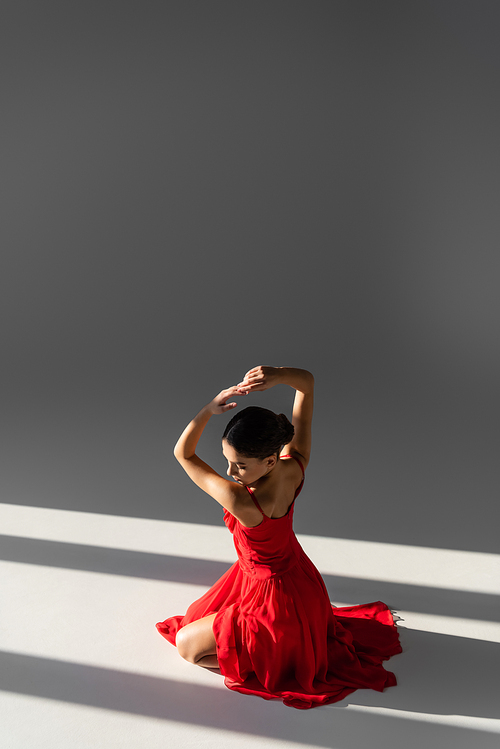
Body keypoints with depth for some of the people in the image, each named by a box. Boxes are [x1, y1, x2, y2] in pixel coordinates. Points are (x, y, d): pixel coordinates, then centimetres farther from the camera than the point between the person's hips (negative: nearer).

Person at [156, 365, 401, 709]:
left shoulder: (242, 503, -41)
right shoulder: (296, 466, -24)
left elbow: (183, 453, -27)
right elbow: (307, 382, -16)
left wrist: (210, 409, -38)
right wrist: (278, 375, -35)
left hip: (276, 599, -7)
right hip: (299, 580, 7)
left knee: (186, 644, 11)